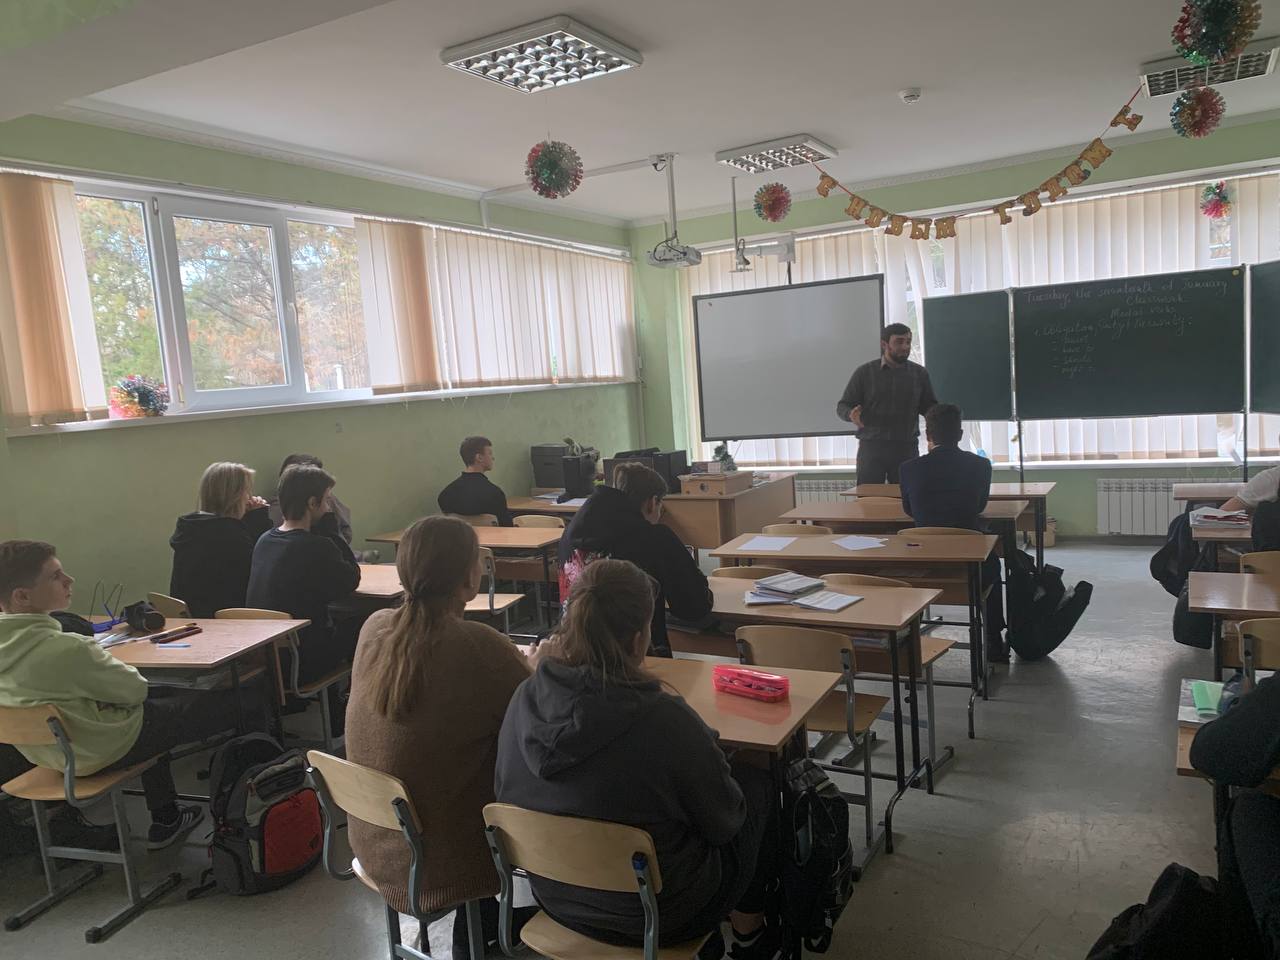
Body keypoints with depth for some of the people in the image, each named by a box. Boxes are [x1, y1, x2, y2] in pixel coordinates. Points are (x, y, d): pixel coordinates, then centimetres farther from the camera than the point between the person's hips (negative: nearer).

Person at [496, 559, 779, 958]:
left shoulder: (525, 698, -17)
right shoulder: (665, 720, -33)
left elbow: (505, 790, 1)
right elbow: (724, 823, -16)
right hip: (656, 918, -5)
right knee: (757, 782, 20)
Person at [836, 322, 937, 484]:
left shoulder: (919, 373, 9)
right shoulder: (864, 372, 3)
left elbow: (930, 407, 15)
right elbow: (842, 406, 4)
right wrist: (851, 414, -20)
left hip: (907, 448, 2)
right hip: (871, 447, -2)